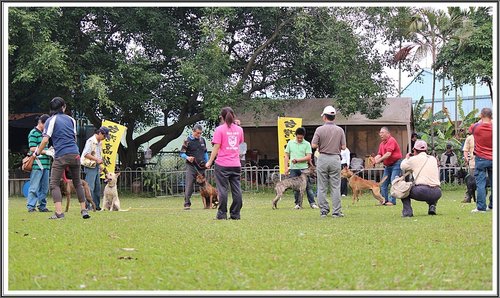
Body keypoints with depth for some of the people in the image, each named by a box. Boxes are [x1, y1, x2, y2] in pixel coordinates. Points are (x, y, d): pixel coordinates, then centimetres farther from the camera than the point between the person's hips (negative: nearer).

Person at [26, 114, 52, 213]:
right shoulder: (34, 133, -6)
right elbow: (32, 148, -13)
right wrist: (46, 151, -15)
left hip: (45, 164, 8)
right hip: (37, 164, -8)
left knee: (44, 188, 10)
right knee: (34, 187, -5)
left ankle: (42, 206, 15)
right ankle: (31, 206, -2)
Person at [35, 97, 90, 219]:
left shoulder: (51, 120, -1)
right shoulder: (71, 119, 14)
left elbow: (45, 140, -9)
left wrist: (37, 153, 0)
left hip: (61, 156, -4)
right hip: (75, 154, 4)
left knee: (54, 184, 0)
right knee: (77, 183, 17)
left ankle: (59, 212, -15)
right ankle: (84, 210, 14)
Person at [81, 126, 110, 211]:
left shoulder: (100, 142, 15)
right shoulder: (91, 141, -13)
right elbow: (86, 154, -20)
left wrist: (100, 165, 20)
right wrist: (96, 159, -22)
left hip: (97, 167, 9)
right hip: (90, 167, -9)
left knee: (97, 188, 11)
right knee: (90, 187, -10)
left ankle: (96, 205, 17)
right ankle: (87, 206, -9)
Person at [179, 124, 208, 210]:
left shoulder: (202, 140, 12)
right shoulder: (187, 141, -4)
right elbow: (182, 153, -3)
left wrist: (207, 162, 16)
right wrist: (187, 157, -21)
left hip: (201, 166, 5)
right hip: (191, 166, -5)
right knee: (189, 185, -11)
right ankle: (187, 204, -12)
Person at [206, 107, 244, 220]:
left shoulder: (220, 129, -7)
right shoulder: (239, 129, 7)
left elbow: (216, 147, -9)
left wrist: (210, 162, 0)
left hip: (222, 165, -4)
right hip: (236, 164, 4)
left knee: (222, 189, 0)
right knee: (236, 189, 5)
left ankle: (222, 214, 1)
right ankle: (235, 214, 6)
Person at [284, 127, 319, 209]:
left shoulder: (307, 144, 0)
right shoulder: (290, 143, 7)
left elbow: (308, 157, -6)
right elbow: (287, 156, 9)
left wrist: (297, 160, -14)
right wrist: (286, 168, 2)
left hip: (304, 168, -2)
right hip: (293, 168, 2)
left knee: (308, 186, -2)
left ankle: (312, 203, 0)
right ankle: (298, 204, 11)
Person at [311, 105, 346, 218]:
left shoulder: (320, 129, -7)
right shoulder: (340, 130, -1)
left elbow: (313, 145, -9)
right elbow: (343, 147, -1)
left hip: (323, 158, -1)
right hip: (335, 158, 1)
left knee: (322, 187, 5)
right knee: (335, 187, 3)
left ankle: (323, 211, 6)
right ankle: (336, 212, 0)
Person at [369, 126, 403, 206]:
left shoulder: (391, 141, -14)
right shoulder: (382, 143, 12)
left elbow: (388, 154, -23)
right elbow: (379, 154, 4)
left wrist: (379, 160, -24)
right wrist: (374, 159, -17)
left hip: (396, 164, -9)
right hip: (387, 165, 9)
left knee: (393, 182, -13)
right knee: (383, 183, 7)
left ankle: (392, 201, -13)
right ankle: (384, 200, 12)